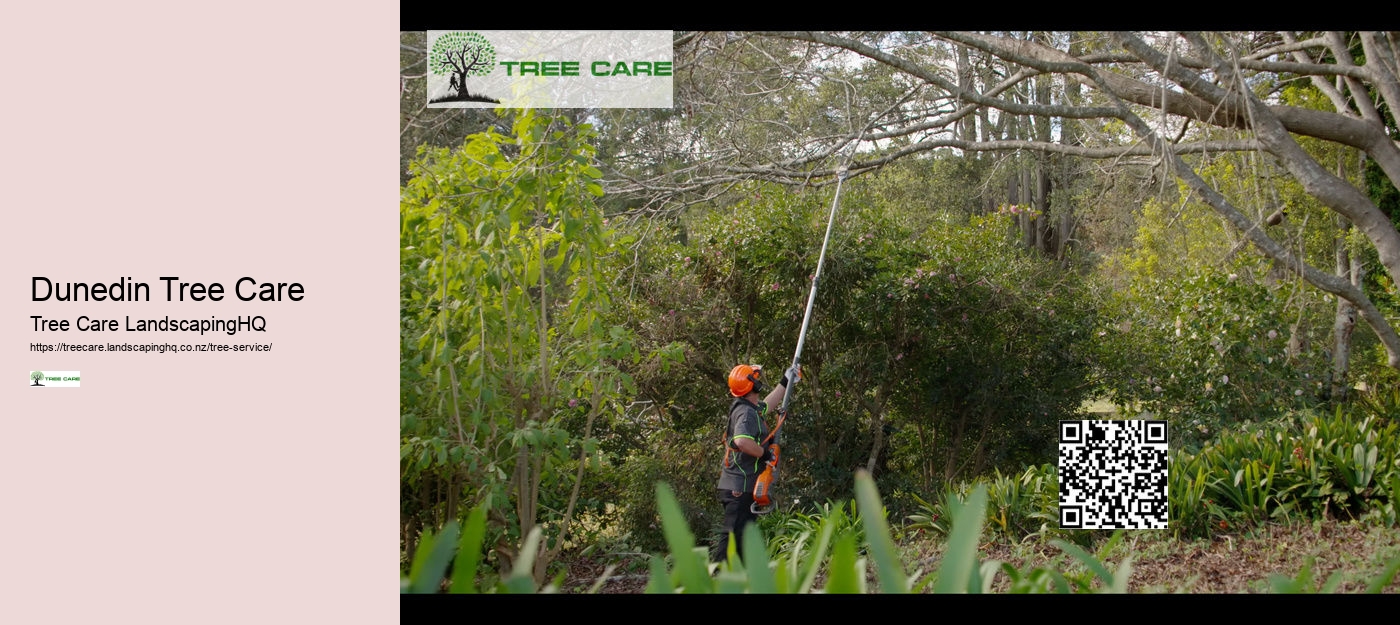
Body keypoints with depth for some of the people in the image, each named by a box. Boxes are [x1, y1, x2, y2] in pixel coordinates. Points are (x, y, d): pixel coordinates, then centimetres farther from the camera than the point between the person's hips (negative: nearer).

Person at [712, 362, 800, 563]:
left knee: (744, 537, 15)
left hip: (743, 487, 11)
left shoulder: (750, 408, 14)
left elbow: (766, 405, 38)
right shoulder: (746, 413, -18)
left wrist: (786, 382, 40)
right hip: (740, 488, -11)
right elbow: (742, 441, -36)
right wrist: (765, 453, -20)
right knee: (734, 535, -12)